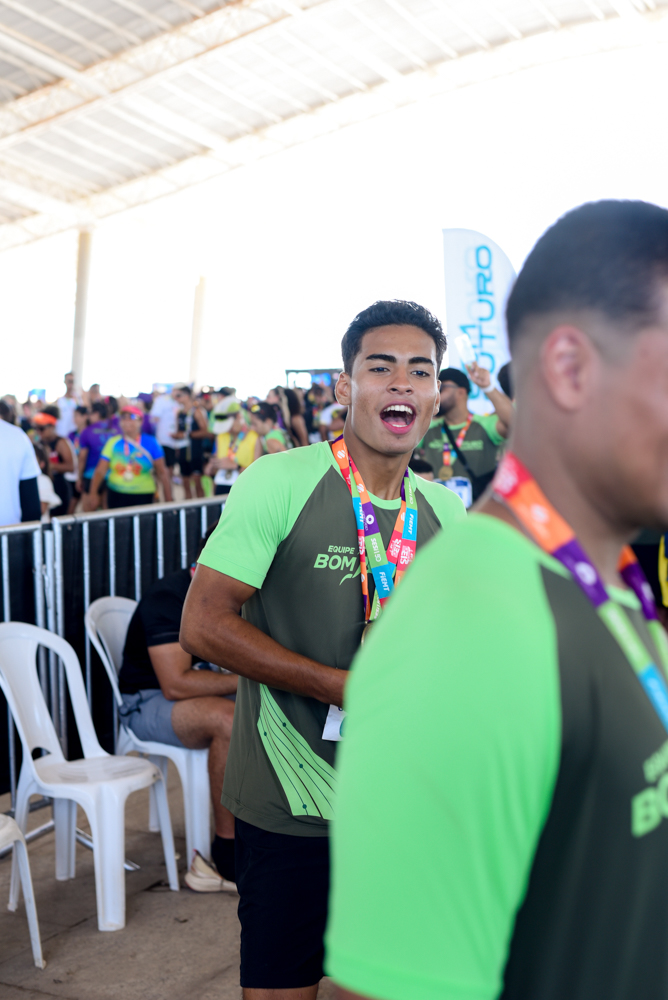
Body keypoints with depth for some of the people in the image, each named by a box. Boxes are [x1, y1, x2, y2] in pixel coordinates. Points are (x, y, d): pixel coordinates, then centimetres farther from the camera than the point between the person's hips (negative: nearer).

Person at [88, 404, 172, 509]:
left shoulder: (150, 443, -2)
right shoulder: (113, 442, 2)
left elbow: (162, 473, 0)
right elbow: (100, 471, -2)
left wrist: (169, 500, -3)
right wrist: (93, 492, -15)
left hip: (143, 496, -1)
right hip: (116, 495, 2)